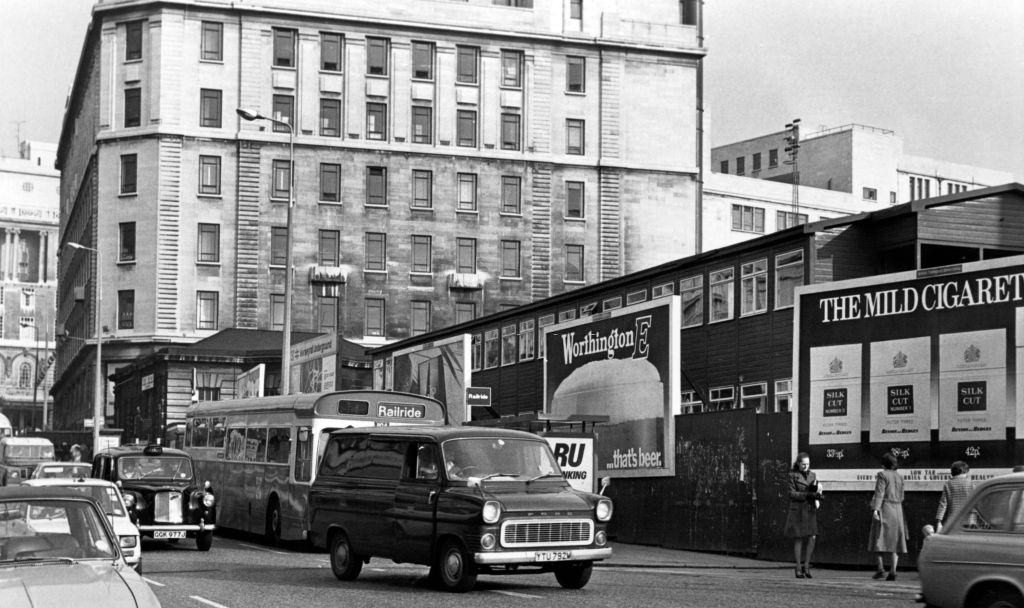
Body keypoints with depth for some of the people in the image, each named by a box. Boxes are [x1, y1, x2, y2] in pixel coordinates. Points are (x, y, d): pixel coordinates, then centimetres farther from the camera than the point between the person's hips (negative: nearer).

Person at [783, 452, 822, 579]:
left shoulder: (812, 475, 10)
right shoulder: (792, 475, -4)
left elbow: (816, 493, 9)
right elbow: (792, 494, -12)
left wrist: (816, 489, -15)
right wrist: (809, 495, -22)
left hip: (810, 510, 4)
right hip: (797, 510, -4)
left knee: (812, 538, -7)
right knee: (798, 539, -1)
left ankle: (806, 566, 7)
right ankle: (798, 569, 7)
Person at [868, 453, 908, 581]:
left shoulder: (883, 475, -7)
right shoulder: (899, 477, 12)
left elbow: (879, 493, -16)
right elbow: (901, 497, 17)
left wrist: (875, 509, -21)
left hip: (884, 509, -5)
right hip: (897, 510, 5)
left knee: (880, 540, -1)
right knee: (894, 541, 4)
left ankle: (881, 569, -10)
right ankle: (893, 571, -4)